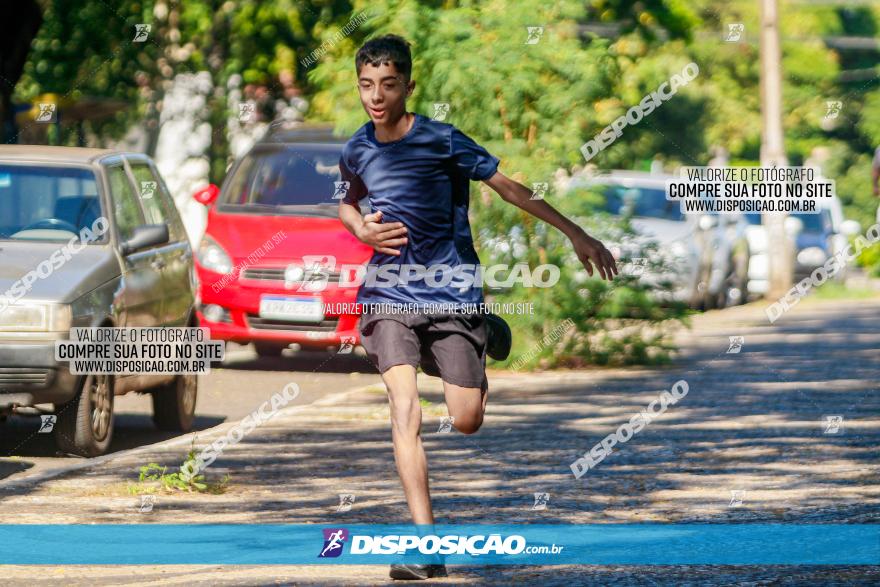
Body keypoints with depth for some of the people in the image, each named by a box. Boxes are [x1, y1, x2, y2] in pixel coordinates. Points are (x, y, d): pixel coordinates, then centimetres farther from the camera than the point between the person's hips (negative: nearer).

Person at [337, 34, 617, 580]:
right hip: (390, 296, 2)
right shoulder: (356, 151, 2)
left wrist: (577, 235, -6)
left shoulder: (442, 141, -11)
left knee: (467, 421, -1)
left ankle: (485, 336, 34)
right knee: (406, 411, -17)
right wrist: (361, 229, 1)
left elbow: (510, 188, -5)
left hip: (452, 293, -2)